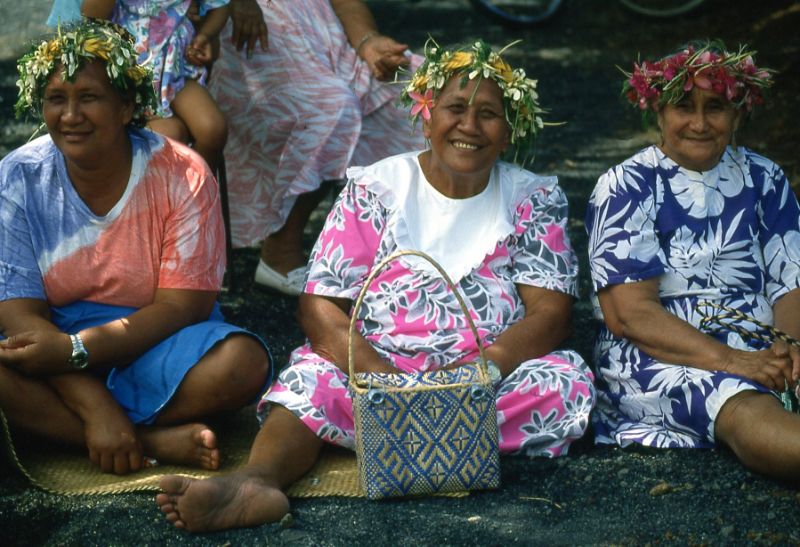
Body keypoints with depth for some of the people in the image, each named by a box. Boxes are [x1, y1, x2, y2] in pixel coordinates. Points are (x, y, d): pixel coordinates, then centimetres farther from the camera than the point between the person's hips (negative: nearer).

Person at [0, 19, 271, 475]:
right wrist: (97, 408, -27)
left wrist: (74, 349, -27)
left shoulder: (182, 177, -13)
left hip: (154, 339, 0)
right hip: (53, 339, 0)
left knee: (242, 363, -30)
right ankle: (154, 442, -27)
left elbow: (182, 306, -14)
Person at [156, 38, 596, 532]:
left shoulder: (536, 200, 7)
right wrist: (381, 377, -22)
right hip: (377, 364, 0)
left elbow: (550, 314, -3)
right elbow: (321, 307, -3)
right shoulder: (374, 190, 5)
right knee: (313, 377, -29)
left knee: (568, 379, -29)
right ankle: (255, 481, -57)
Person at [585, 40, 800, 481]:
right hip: (656, 357, -5)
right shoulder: (626, 188, 2)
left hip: (762, 349, 5)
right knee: (744, 409, -38)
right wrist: (732, 362, -19)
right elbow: (629, 314, -8)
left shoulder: (764, 181, 16)